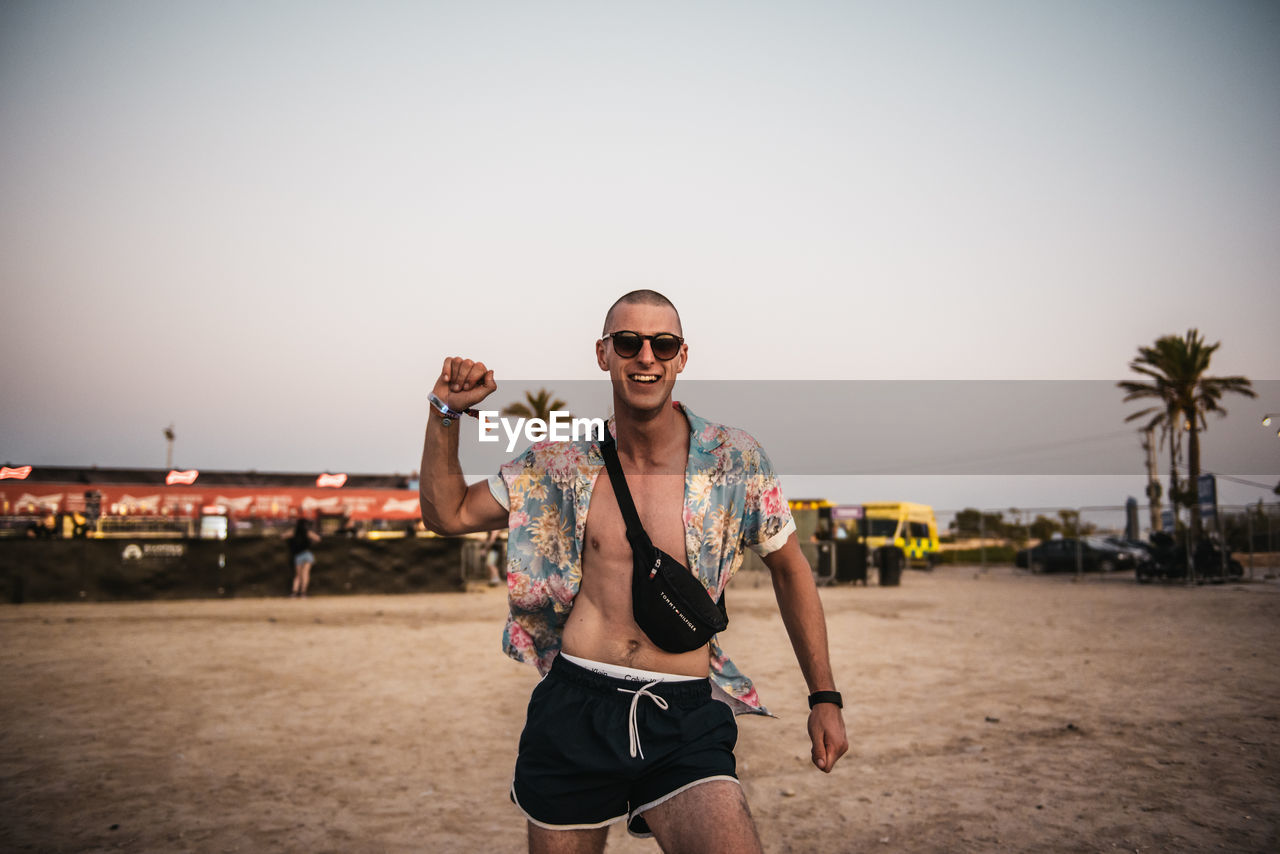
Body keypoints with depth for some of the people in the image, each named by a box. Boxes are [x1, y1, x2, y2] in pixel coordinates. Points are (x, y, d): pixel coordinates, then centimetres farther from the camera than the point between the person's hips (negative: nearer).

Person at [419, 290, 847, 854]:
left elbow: (789, 569, 10)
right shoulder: (563, 461, 3)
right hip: (573, 706, 2)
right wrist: (446, 413, -2)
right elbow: (446, 514, 11)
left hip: (686, 717, -1)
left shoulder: (735, 461, -2)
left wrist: (824, 696, 9)